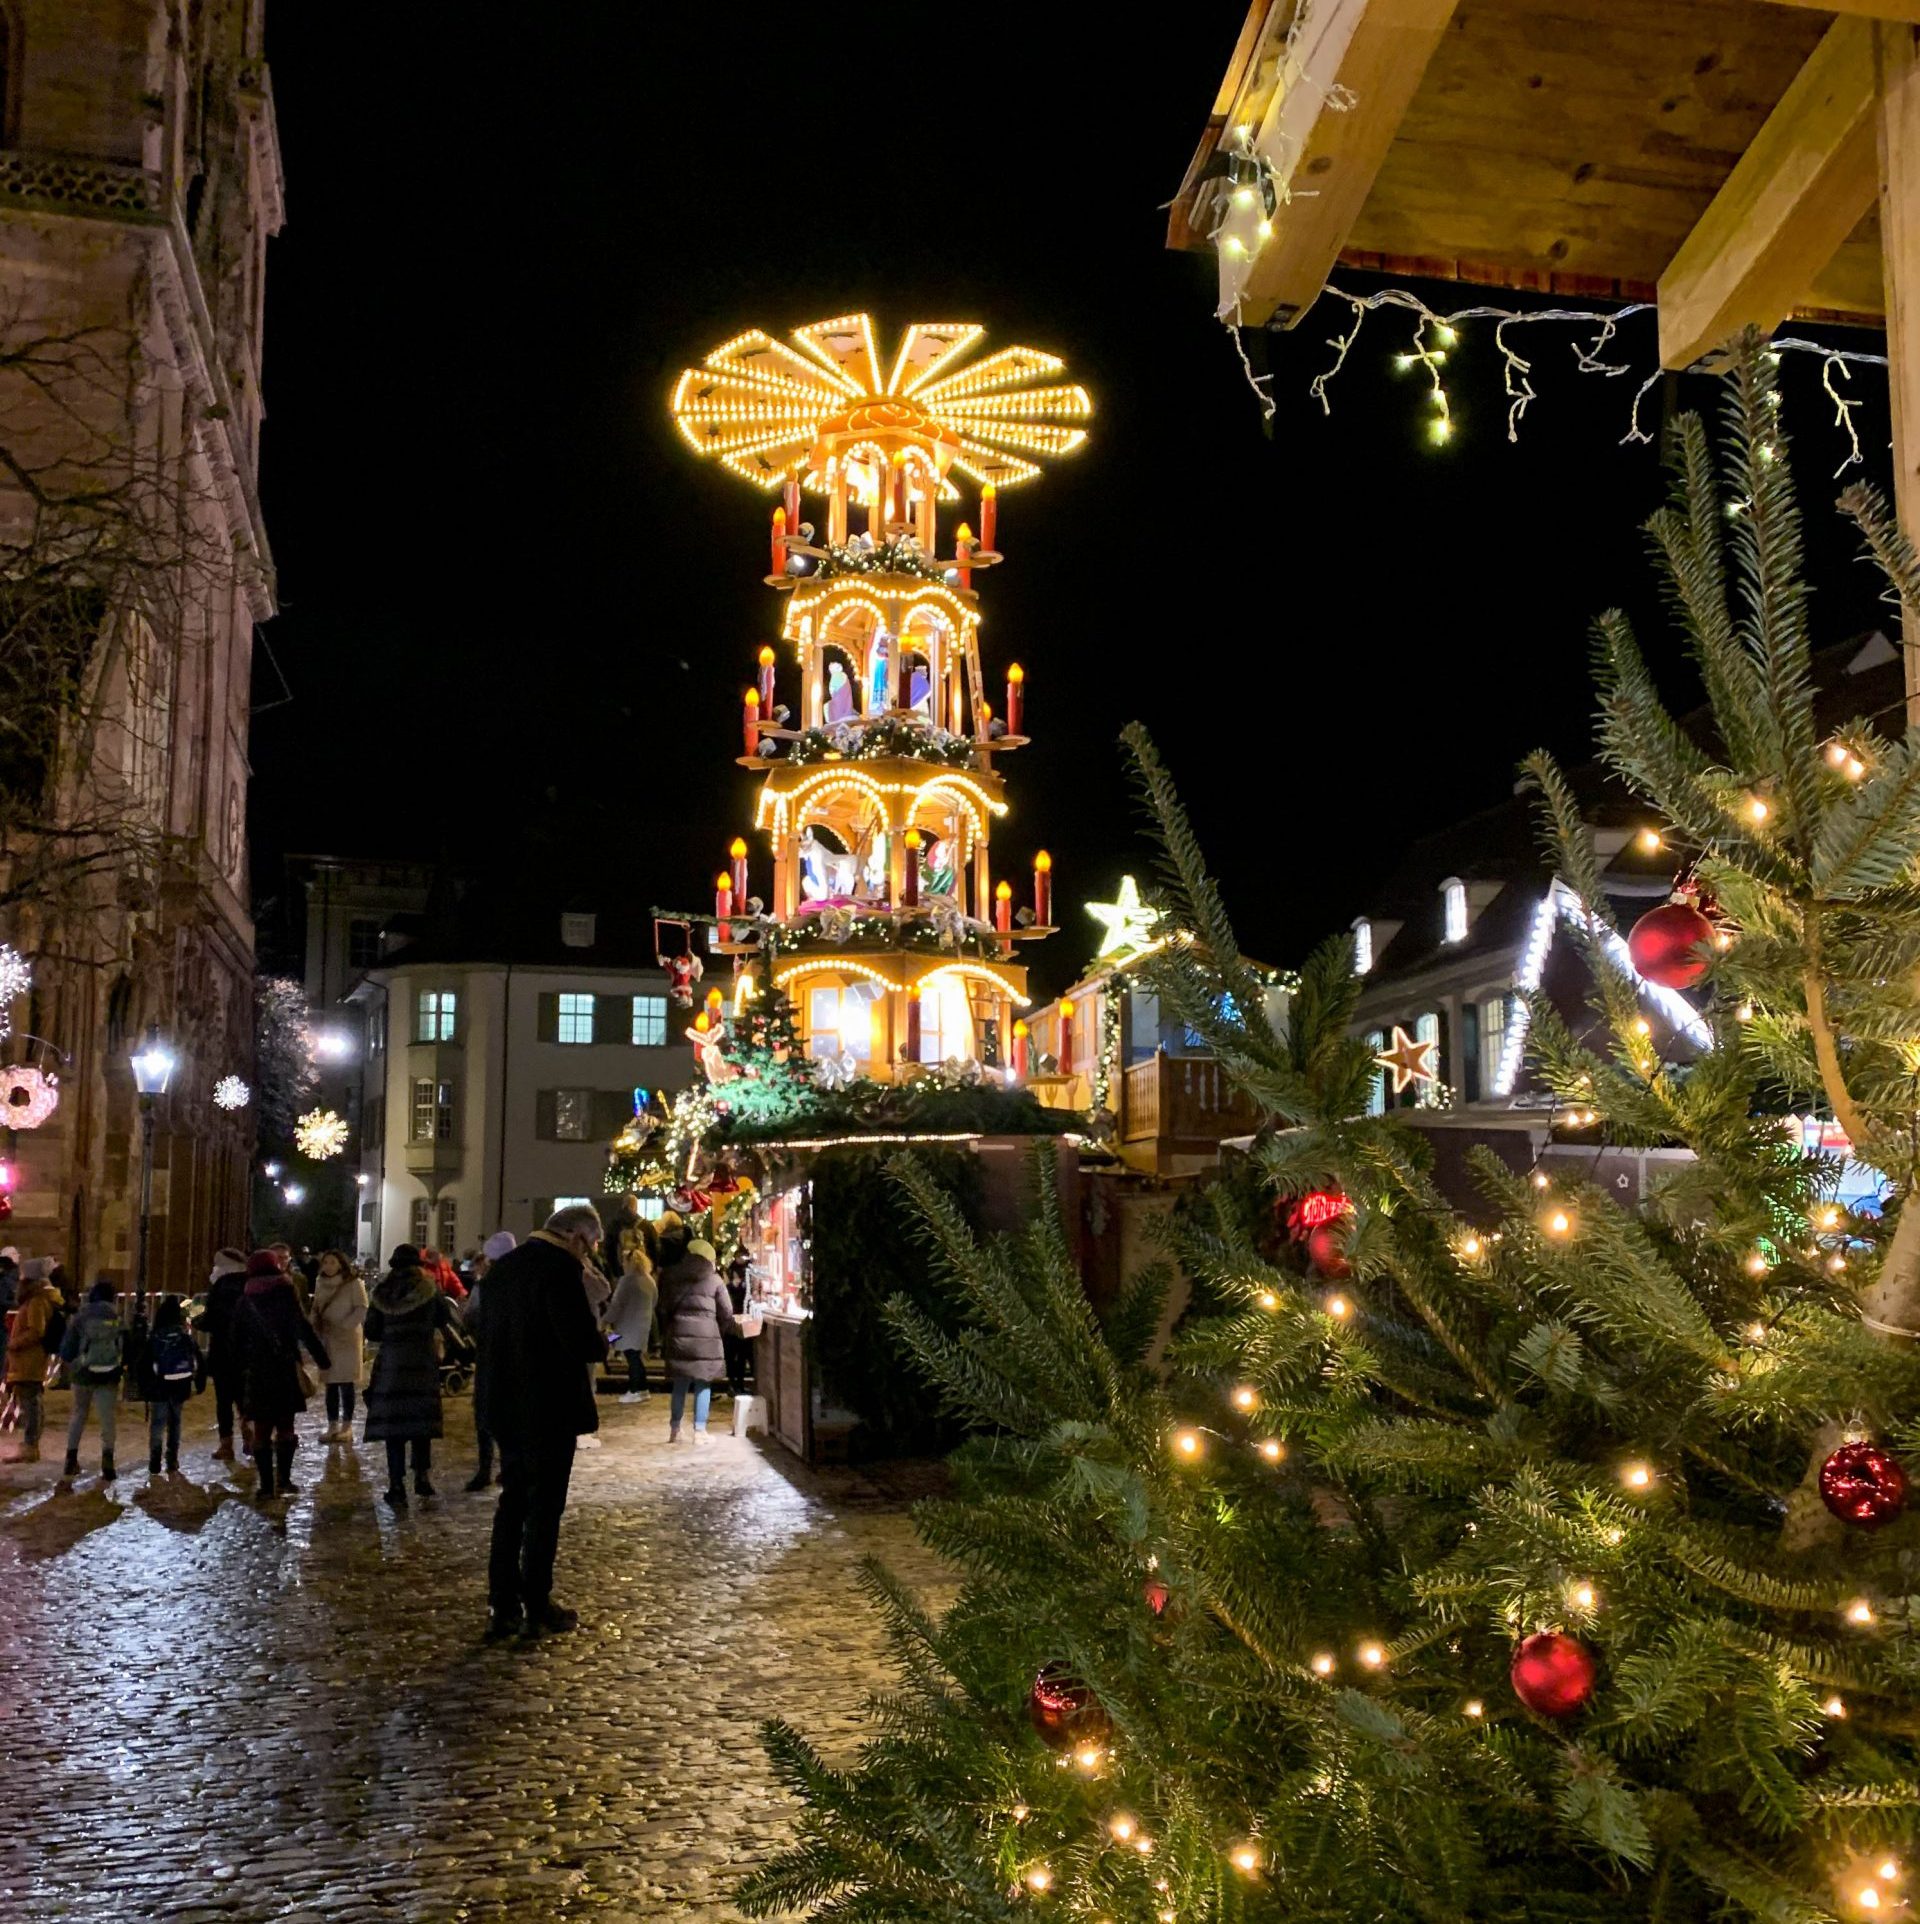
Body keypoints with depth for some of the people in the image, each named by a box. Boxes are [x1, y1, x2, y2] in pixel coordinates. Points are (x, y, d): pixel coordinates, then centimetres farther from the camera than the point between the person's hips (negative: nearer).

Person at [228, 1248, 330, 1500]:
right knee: (285, 1427, 10)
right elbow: (304, 1330, -7)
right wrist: (322, 1360, -5)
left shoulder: (245, 1300, 7)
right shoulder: (286, 1294, -1)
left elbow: (236, 1340, 9)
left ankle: (266, 1485, 3)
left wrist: (238, 1373, 15)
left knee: (261, 1429, 6)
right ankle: (284, 1480, 7)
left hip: (255, 1373, 2)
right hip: (285, 1369, -2)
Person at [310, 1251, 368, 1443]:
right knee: (331, 1384, 6)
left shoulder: (353, 1283, -8)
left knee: (346, 1383, -3)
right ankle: (332, 1425, 11)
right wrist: (316, 1328, 1)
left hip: (347, 1339, -5)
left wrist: (343, 1326, -18)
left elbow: (362, 1309, -11)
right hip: (326, 1339, 5)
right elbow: (316, 1309, 17)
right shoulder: (321, 1283, 10)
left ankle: (346, 1426, 2)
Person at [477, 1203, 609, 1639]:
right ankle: (537, 1607, 10)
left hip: (506, 1406, 8)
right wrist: (602, 1343, -1)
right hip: (548, 1407, -8)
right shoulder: (560, 1268, -18)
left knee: (513, 1501, 16)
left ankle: (503, 1604, 18)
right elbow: (582, 1342, -23)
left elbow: (488, 1332, 15)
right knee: (545, 1506, 3)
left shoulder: (504, 1265, 9)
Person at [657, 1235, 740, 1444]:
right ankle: (699, 1430, 3)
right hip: (707, 1336, -3)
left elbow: (664, 1309, 11)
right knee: (703, 1384, 4)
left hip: (678, 1335, 3)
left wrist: (664, 1336, 16)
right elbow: (726, 1315, 3)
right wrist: (737, 1329, 21)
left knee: (680, 1384, 12)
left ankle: (674, 1430, 16)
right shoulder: (713, 1280, 2)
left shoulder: (671, 1277, 10)